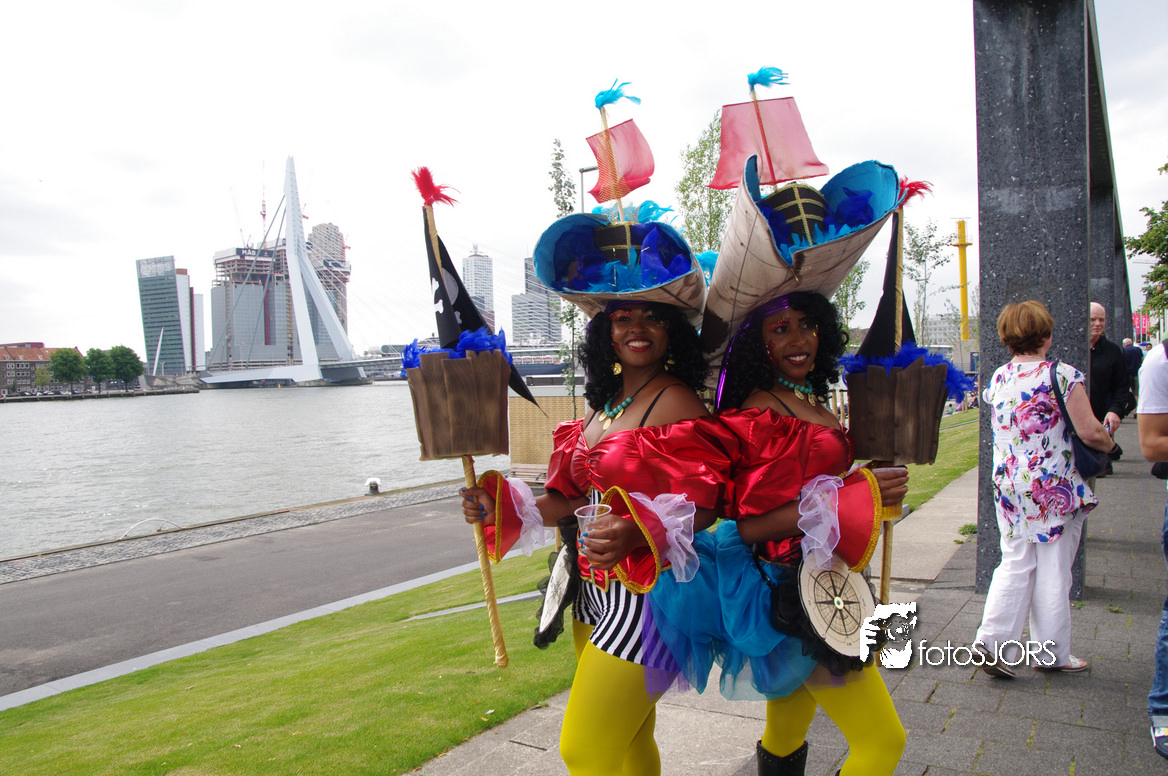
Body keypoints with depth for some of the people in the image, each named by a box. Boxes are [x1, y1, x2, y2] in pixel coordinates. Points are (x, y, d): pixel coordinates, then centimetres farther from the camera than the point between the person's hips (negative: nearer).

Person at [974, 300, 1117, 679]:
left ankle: (993, 639, 4)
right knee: (1054, 570, 7)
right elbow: (1090, 433, -15)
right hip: (1056, 488, -5)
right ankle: (1052, 653, 18)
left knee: (1015, 564, 12)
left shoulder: (997, 379, 4)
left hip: (1008, 484, 5)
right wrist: (1109, 443, 7)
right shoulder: (1063, 375, -13)